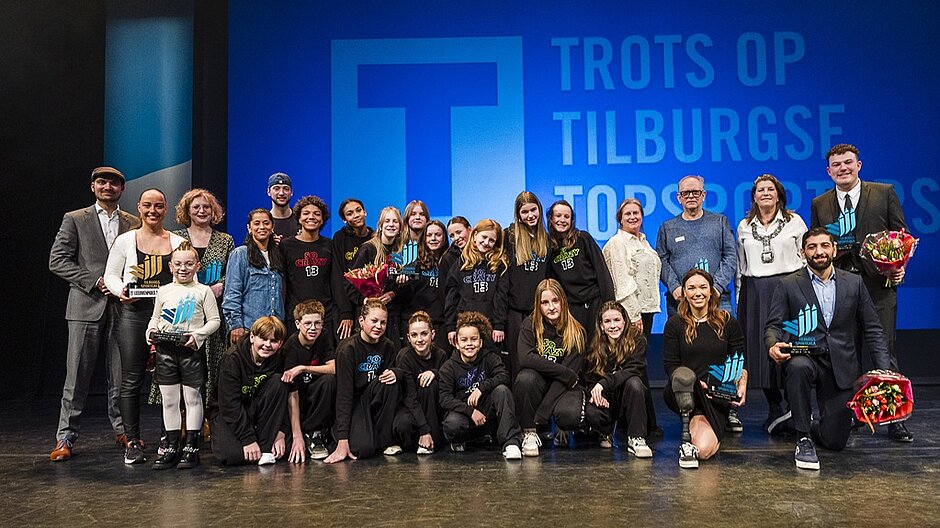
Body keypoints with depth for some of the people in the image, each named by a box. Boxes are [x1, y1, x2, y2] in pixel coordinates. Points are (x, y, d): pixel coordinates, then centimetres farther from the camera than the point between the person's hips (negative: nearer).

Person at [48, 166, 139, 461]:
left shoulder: (133, 224, 13)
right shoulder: (75, 219, 6)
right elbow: (57, 261, -1)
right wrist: (95, 281, -10)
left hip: (121, 307, 2)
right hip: (86, 306, -2)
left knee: (121, 376, 6)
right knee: (77, 376, 0)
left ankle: (122, 430, 17)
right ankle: (66, 437, 9)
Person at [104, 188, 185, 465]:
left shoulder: (178, 242, 10)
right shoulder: (125, 240, 8)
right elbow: (111, 275, 11)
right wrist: (121, 291, -9)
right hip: (134, 313, -1)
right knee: (131, 380, 0)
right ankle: (133, 441, 9)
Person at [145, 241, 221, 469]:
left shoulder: (203, 291, 0)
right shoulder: (164, 291, 9)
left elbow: (214, 320, -1)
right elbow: (155, 317, 19)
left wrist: (197, 335, -15)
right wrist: (151, 331, -1)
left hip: (191, 350, -3)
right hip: (165, 350, 3)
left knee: (193, 398, 4)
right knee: (169, 400, 8)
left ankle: (191, 448, 13)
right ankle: (172, 447, 18)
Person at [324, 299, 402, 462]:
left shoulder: (387, 346, -3)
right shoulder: (348, 348, -20)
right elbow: (344, 394, -24)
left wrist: (395, 372, -20)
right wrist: (343, 441, -29)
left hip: (373, 400, 5)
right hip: (351, 405, -5)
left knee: (391, 383, -25)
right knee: (363, 449, -28)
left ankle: (385, 441, -11)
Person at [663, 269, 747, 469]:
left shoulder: (728, 322, 6)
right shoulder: (674, 324, 1)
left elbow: (740, 362, 8)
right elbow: (670, 366, -3)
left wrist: (742, 386, -11)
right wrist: (696, 384, -19)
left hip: (717, 396, 1)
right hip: (682, 395, -1)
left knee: (704, 450, -21)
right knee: (684, 375, -39)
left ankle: (697, 421, 14)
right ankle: (686, 437, -23)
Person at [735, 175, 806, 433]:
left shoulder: (794, 221, 9)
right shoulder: (744, 227, 14)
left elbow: (806, 257, 7)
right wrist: (740, 297, 11)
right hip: (755, 293, 2)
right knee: (760, 348, 0)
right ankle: (775, 410, 9)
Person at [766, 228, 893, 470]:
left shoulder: (854, 283, 8)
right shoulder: (788, 285, 2)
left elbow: (872, 330, 7)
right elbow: (774, 325, -3)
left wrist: (885, 370, -4)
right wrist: (773, 346, -27)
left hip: (842, 366, 2)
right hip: (805, 357, -2)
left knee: (835, 441, -3)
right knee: (798, 367, -40)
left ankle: (807, 426, 36)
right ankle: (804, 439, -20)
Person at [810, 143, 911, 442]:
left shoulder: (884, 193, 7)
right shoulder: (819, 204, 12)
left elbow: (901, 234, 6)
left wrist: (900, 265, -9)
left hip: (878, 285, -2)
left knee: (885, 351, 0)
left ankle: (894, 420, 8)